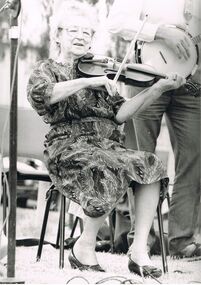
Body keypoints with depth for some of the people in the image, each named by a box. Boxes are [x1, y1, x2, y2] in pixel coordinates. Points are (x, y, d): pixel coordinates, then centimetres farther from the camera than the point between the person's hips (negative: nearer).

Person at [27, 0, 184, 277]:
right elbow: (39, 94, -17)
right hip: (70, 147, -5)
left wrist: (158, 89, -2)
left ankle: (140, 252, -24)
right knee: (111, 171, -35)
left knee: (150, 164, -23)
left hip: (109, 146, 5)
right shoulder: (47, 69, 10)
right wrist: (88, 82, -21)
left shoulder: (97, 70, 22)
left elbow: (119, 113, 8)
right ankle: (84, 247, -17)